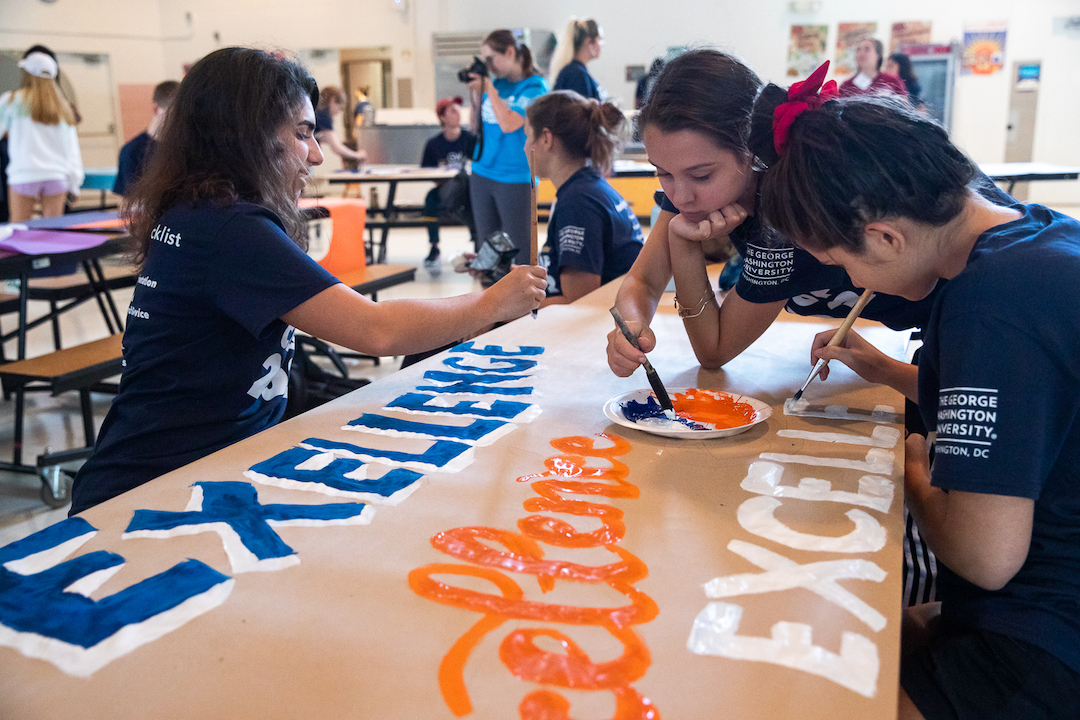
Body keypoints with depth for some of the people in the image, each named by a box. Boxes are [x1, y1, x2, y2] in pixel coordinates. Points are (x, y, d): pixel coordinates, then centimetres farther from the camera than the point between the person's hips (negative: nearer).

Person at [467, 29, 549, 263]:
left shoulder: (534, 86, -8)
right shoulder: (495, 82, 10)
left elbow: (509, 124, -22)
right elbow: (477, 127, 15)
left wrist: (490, 90, -13)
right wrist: (476, 94, 1)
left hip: (515, 179, -6)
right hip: (482, 174, 6)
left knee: (518, 250, 0)